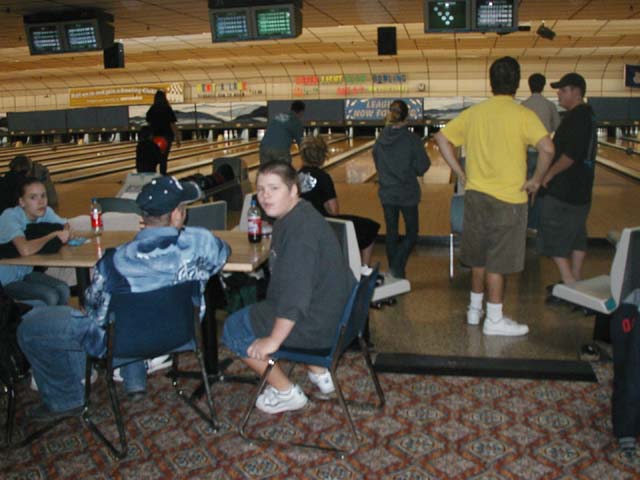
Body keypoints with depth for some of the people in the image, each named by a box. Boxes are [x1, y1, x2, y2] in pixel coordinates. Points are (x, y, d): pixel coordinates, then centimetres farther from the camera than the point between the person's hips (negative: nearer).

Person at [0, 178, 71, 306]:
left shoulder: (46, 211, -8)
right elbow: (25, 250, -41)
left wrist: (65, 233, -21)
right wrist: (54, 234, -28)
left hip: (26, 272, 6)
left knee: (64, 290, -15)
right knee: (50, 296, -22)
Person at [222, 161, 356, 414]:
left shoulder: (299, 231, -26)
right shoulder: (297, 217, 6)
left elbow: (295, 295, -29)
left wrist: (273, 341, -21)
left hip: (319, 324, -10)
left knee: (233, 329, 3)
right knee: (256, 309, 34)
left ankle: (285, 393, 12)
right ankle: (318, 373, 29)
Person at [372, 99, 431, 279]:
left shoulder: (380, 139, -3)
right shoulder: (412, 140, -15)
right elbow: (421, 168, -9)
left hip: (386, 193, 3)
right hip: (408, 194, -3)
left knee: (391, 232, 13)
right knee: (411, 232, 9)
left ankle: (394, 270, 19)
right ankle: (397, 268, -6)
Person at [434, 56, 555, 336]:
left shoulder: (473, 113, 4)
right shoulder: (523, 116, -10)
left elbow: (442, 138, 5)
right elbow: (547, 148, -23)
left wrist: (461, 173, 6)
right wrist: (536, 180, -9)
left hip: (475, 195, 5)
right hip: (508, 199, -5)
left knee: (479, 257, 18)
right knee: (497, 261, 3)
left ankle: (475, 309, 31)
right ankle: (494, 320, 12)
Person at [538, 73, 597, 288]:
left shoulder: (575, 117, -18)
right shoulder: (588, 114, 12)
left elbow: (570, 155, -24)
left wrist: (549, 174, -14)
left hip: (562, 190, -10)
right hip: (581, 189, 10)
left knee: (553, 237, -2)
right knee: (577, 234, 15)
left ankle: (569, 283, -1)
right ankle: (576, 281, 22)